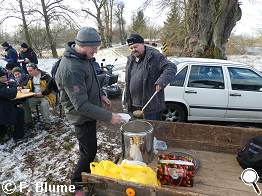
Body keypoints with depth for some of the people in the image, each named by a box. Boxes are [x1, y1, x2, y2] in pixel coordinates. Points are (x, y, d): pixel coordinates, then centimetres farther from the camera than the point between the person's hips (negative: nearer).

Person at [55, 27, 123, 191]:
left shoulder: (83, 57, -1)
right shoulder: (71, 69, -32)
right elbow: (81, 105, -32)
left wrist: (100, 95, 4)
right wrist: (109, 116, -31)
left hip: (89, 111, 9)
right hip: (83, 116, -9)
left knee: (89, 149, 25)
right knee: (89, 152, 7)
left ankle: (87, 172, 50)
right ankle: (77, 183, 31)